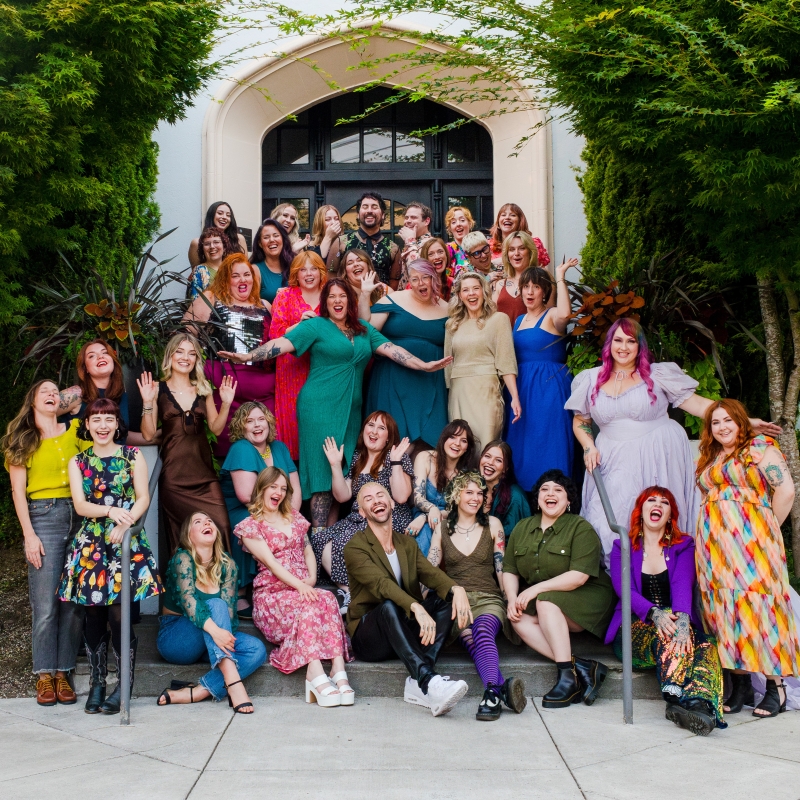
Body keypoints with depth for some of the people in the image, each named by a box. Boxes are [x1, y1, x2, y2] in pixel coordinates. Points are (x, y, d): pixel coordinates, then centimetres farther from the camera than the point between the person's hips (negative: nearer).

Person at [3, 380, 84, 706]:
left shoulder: (75, 431, 13)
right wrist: (29, 535, -3)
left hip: (78, 516, 2)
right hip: (42, 517, -2)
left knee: (74, 601, 0)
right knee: (45, 604, -5)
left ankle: (63, 673, 8)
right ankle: (44, 675, 3)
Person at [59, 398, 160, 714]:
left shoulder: (133, 456, 7)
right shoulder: (78, 462, 12)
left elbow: (143, 498, -1)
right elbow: (80, 505, 2)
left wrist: (125, 524, -17)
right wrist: (110, 511, -17)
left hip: (126, 542, -2)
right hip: (91, 543, 2)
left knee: (120, 615, -8)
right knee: (94, 615, 2)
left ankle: (124, 686, 0)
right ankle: (97, 684, 11)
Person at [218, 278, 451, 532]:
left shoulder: (363, 330, 15)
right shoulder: (315, 325, -1)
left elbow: (392, 349, 12)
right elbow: (282, 343, -10)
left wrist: (425, 366, 4)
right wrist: (248, 356, -23)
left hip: (351, 408, 5)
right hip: (321, 406, -5)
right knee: (324, 470, -8)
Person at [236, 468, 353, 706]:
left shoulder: (295, 517, 22)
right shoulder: (250, 526, 4)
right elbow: (270, 561, -8)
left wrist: (312, 579, -2)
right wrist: (299, 585, -22)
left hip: (305, 589, 4)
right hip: (272, 594, -4)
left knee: (327, 599, -32)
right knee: (309, 605, -37)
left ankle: (339, 669, -45)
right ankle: (317, 675, -49)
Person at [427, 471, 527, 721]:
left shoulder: (492, 525, 13)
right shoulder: (442, 527, 13)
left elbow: (502, 568, 11)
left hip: (489, 599, 0)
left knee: (483, 631, -37)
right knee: (470, 637, -35)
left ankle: (491, 693, -57)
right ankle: (503, 687, -55)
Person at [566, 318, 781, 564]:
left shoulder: (657, 375, 3)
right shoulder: (591, 380, 9)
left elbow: (694, 402, 0)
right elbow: (580, 421, 18)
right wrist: (589, 448, -2)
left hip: (657, 459, -2)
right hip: (614, 463, 2)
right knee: (609, 525, -7)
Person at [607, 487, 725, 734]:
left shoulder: (684, 546, 13)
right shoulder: (622, 548, 12)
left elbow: (683, 585, -8)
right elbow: (624, 589, -7)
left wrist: (683, 619, -32)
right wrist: (655, 613, -29)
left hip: (677, 623, 1)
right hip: (634, 628, -1)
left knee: (707, 644, -33)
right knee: (667, 635, -36)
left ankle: (700, 704, -58)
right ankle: (677, 699, -56)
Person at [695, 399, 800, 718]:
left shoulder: (759, 447, 1)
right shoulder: (708, 459, 21)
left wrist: (770, 528, -4)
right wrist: (714, 531, 11)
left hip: (751, 541, -6)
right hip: (716, 546, 6)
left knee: (758, 606, -9)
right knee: (725, 610, 1)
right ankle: (739, 687, 5)